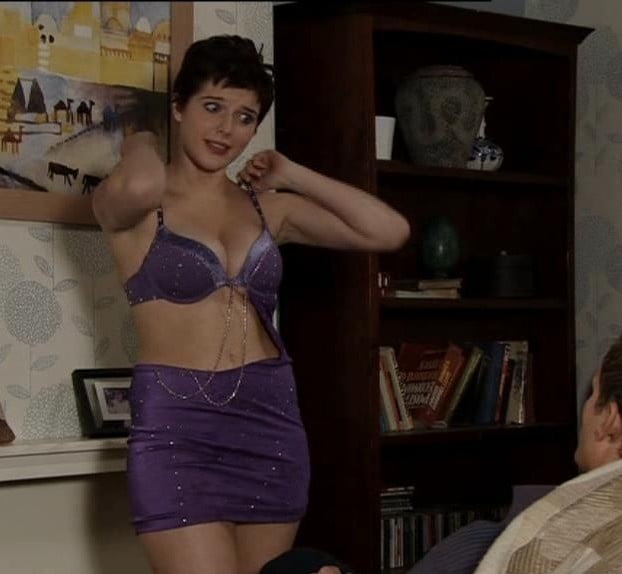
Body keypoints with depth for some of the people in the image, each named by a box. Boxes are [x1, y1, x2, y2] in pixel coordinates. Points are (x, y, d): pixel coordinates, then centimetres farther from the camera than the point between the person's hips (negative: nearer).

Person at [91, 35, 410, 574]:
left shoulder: (267, 206, 12)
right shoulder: (131, 206, -2)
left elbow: (389, 231, 8)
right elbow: (142, 185, -28)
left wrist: (293, 176, 9)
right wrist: (139, 142, -5)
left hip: (271, 418, 5)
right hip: (177, 425, -5)